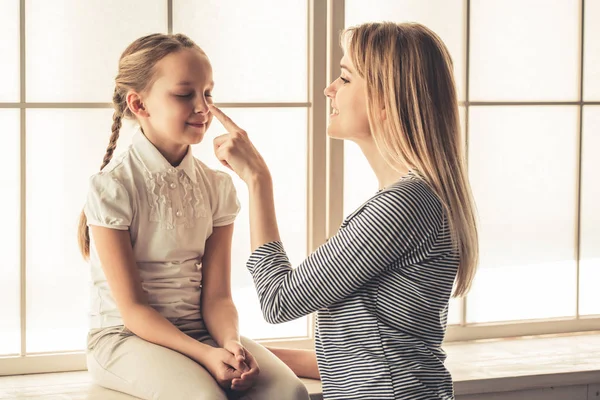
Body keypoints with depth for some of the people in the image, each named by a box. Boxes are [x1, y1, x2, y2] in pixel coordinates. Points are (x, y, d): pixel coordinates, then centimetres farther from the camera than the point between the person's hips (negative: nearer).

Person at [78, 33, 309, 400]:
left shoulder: (217, 186, 5)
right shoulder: (112, 186, -11)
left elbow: (216, 295, 1)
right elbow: (132, 308, -13)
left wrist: (231, 342, -22)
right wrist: (205, 355, -25)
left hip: (201, 330, 4)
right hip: (126, 338, -4)